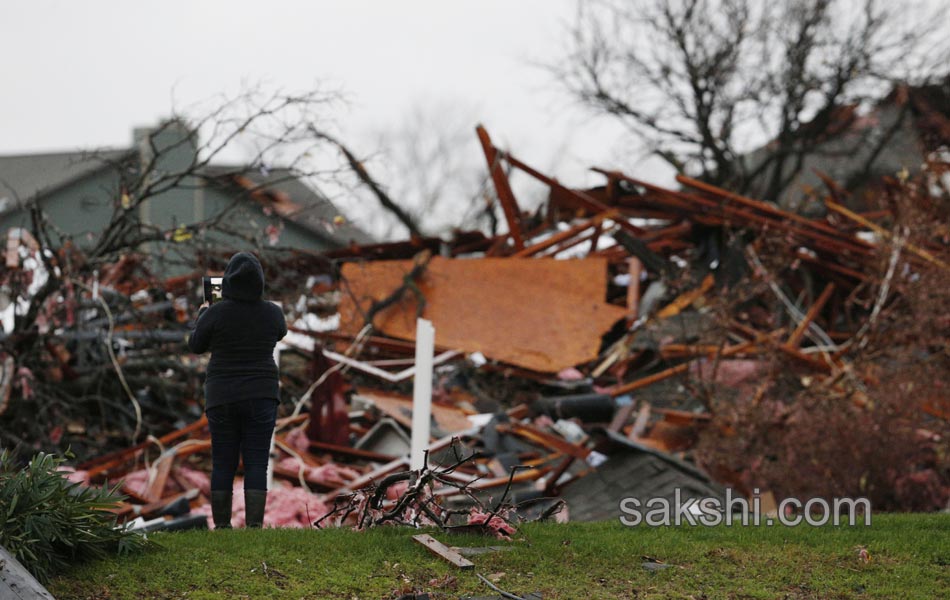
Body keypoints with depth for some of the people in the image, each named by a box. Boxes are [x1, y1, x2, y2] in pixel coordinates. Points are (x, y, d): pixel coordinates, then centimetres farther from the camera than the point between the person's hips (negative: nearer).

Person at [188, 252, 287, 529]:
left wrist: (201, 315, 24)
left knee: (223, 464, 6)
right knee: (257, 464, 1)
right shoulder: (272, 313, -2)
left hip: (222, 398, -1)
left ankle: (221, 525, 8)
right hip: (262, 396, 1)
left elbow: (196, 345, 7)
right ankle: (254, 524, -6)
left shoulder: (215, 313, -8)